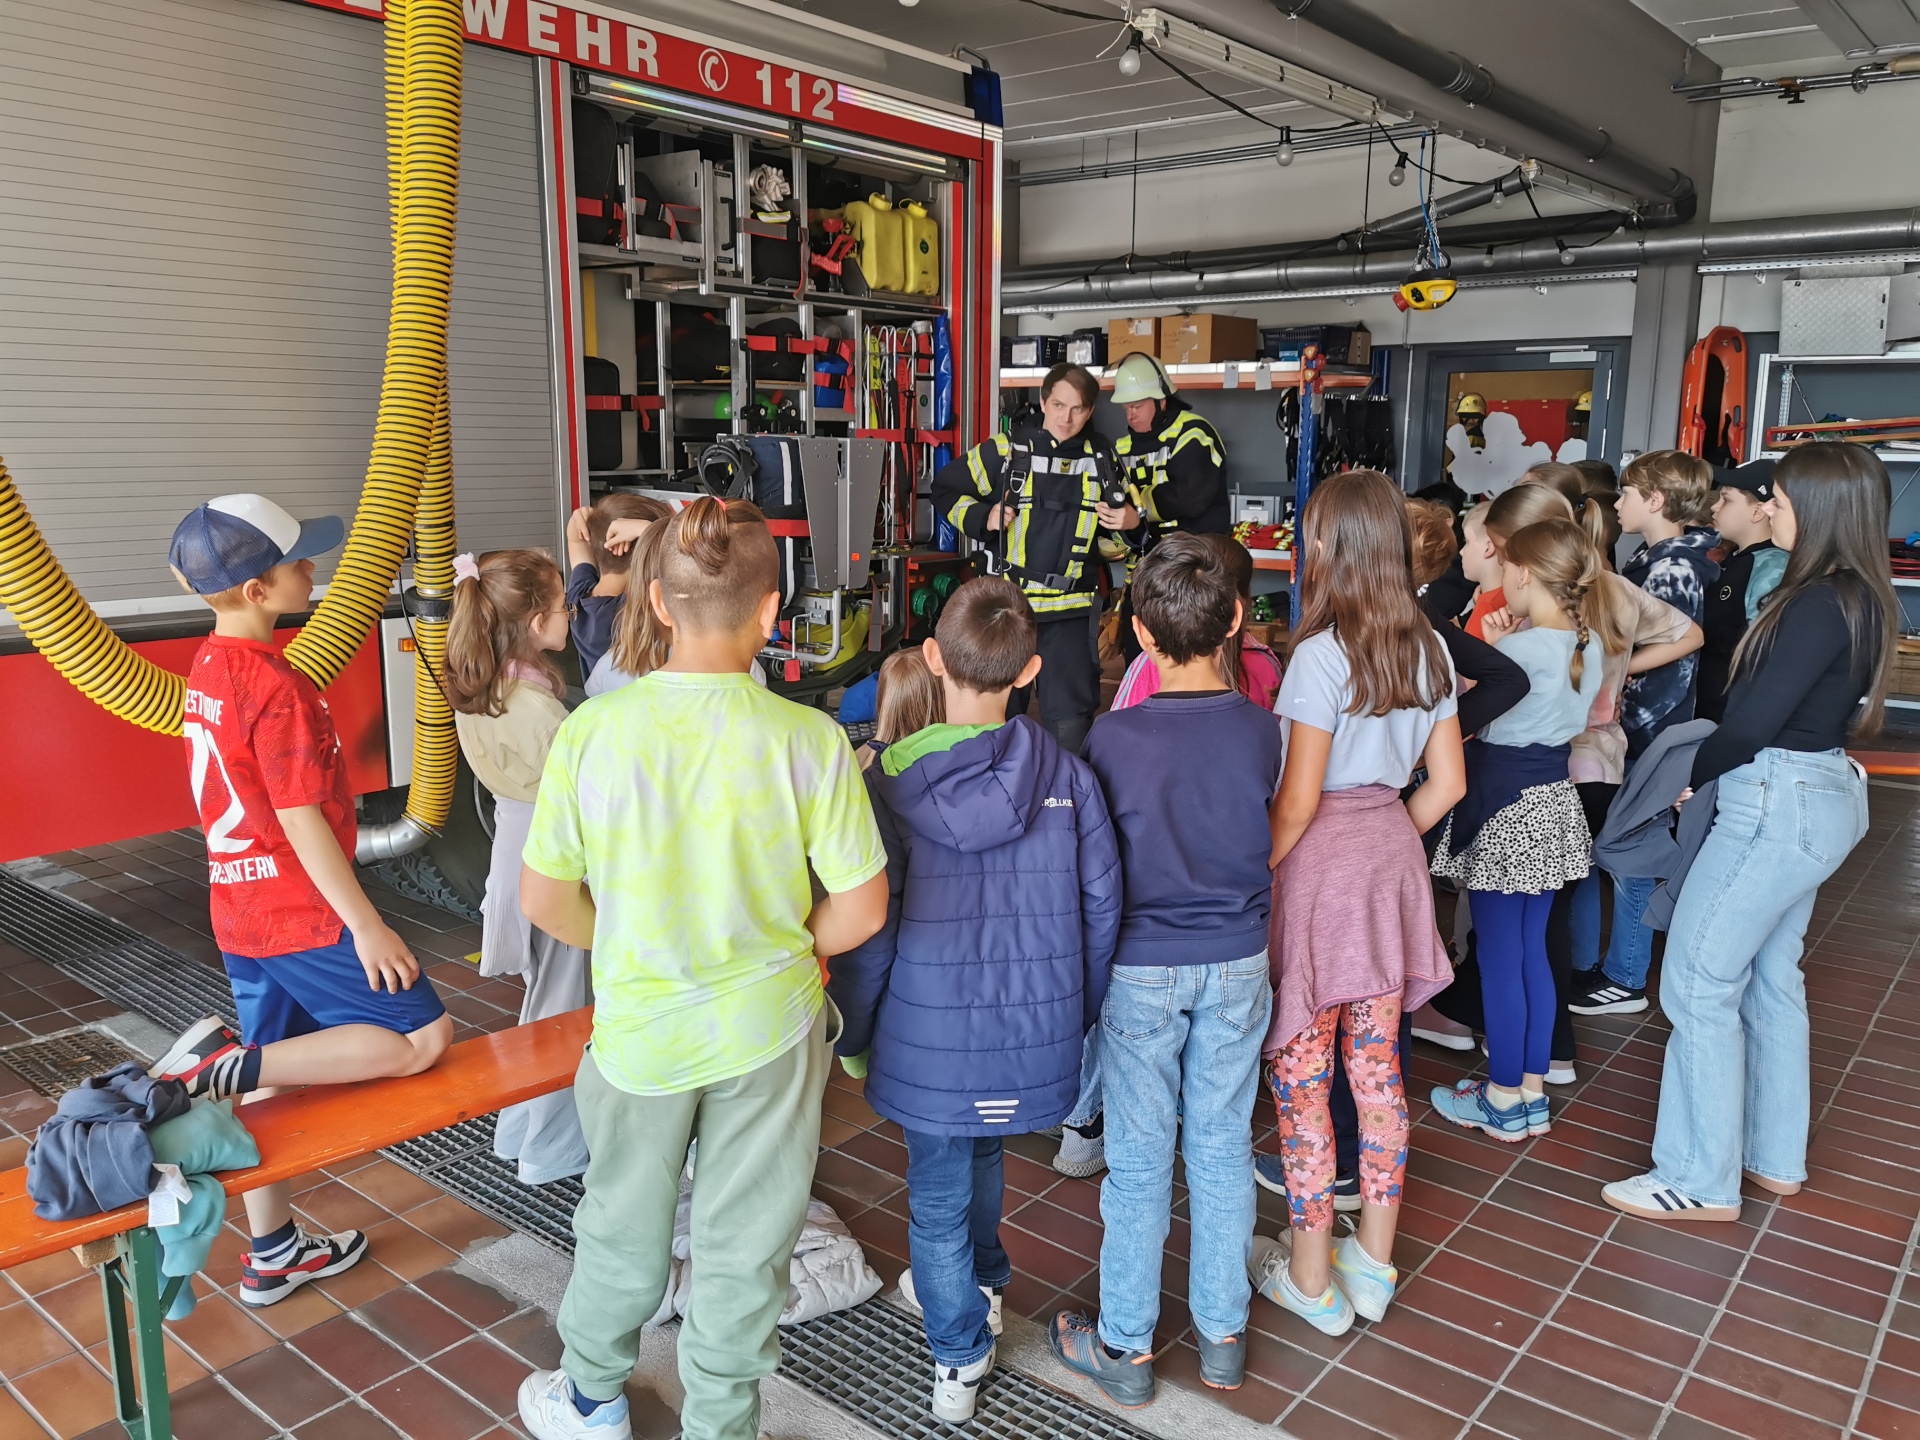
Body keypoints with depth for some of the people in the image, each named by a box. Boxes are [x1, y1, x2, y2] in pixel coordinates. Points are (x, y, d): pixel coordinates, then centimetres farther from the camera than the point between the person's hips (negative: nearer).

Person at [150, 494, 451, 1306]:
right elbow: (302, 823, -22)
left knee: (274, 1078, 18)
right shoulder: (278, 688, -21)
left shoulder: (207, 670, 7)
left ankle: (272, 1255, 30)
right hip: (303, 915, -9)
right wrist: (367, 924, -18)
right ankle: (223, 1063, -11)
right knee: (421, 1038, -5)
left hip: (242, 912, 9)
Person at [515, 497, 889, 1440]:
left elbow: (544, 900, -8)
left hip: (639, 1027, 2)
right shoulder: (808, 740, -19)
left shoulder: (592, 729, -17)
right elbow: (860, 910, -13)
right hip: (770, 1028, -1)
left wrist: (624, 948, 10)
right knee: (744, 1243, 18)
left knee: (624, 1225, 25)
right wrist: (779, 952, 6)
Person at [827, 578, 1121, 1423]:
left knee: (938, 1192, 15)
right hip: (1034, 1029, 3)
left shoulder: (893, 777, -15)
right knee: (982, 1155, 29)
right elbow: (1101, 904, -3)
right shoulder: (1065, 774, -9)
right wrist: (1082, 1010, 13)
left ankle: (960, 1355, 29)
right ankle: (976, 1284, 50)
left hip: (932, 1035, -3)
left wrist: (852, 1035, 3)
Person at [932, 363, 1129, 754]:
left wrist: (1132, 518, 2)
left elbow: (1121, 511, 25)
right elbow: (946, 489, 7)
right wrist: (982, 518, -8)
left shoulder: (1103, 461, 7)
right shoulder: (1006, 452, -1)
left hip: (1072, 608, 2)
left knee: (1071, 714, 5)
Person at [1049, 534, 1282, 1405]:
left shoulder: (1114, 737, -19)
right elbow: (1264, 834, 4)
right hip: (1238, 960, 3)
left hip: (1143, 966, -3)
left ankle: (1126, 1347, 25)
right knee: (1223, 1146, 16)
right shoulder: (1261, 729, -11)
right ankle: (1223, 1334, 32)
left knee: (1140, 1158, 10)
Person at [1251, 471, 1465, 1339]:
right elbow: (1447, 782, 8)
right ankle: (1373, 1264, 28)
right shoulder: (1427, 647, 4)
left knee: (1301, 1077, 6)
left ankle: (1311, 1279, 18)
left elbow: (1298, 798, -17)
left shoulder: (1322, 652, -17)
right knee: (1377, 1066, 15)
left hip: (1320, 861, -7)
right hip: (1393, 861, 7)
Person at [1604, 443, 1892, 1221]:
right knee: (1771, 975, 19)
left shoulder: (1820, 604, -21)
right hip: (1816, 796, 10)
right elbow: (1806, 706, 10)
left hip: (1777, 802, -10)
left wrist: (1692, 775, -4)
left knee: (1698, 982, -3)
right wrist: (1712, 767, 0)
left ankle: (1701, 1180, 7)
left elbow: (1752, 723, -22)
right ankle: (1775, 1156, 31)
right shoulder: (1859, 599, 9)